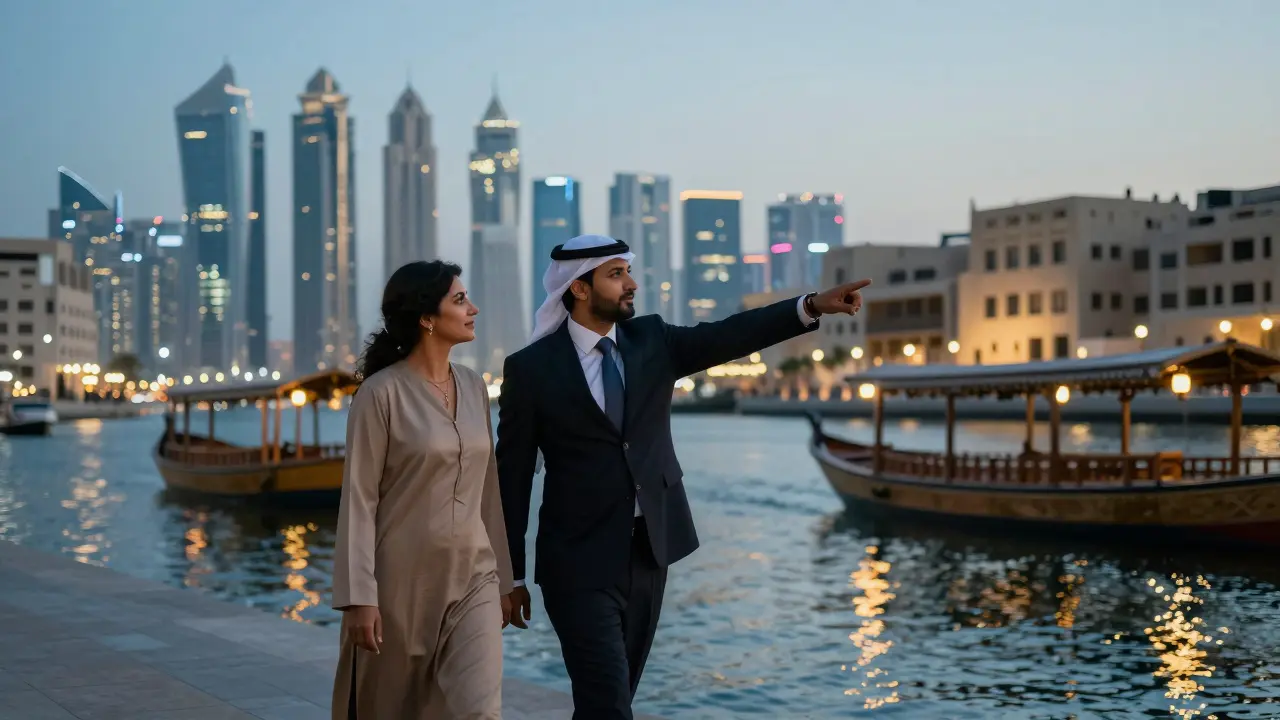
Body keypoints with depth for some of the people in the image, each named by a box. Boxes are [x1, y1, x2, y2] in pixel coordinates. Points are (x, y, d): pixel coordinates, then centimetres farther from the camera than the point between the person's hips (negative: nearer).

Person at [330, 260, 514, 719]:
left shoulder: (474, 388, 8)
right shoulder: (381, 392, -10)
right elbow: (359, 499, -11)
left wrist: (502, 577, 14)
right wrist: (359, 597, -16)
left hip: (472, 578, 4)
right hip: (402, 579, -4)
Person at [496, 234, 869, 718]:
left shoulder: (652, 340, 5)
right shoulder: (531, 368, -7)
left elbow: (727, 336, -7)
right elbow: (512, 476, -4)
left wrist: (814, 305, -20)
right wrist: (512, 575, -3)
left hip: (649, 551, 5)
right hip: (580, 560, -5)